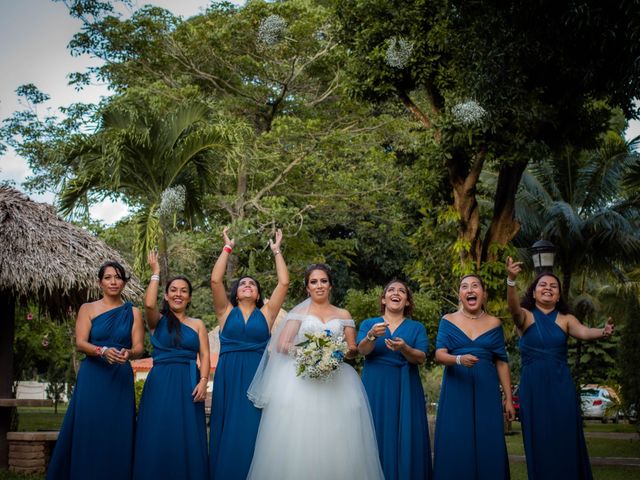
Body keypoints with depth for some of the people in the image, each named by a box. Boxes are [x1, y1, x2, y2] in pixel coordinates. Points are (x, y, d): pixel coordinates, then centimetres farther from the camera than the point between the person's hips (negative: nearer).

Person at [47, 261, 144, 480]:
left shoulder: (133, 312, 10)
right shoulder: (88, 309, 7)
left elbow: (138, 347, 1)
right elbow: (80, 343, -4)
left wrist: (128, 353, -22)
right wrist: (103, 351, -23)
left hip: (121, 378, 1)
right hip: (92, 377, -1)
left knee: (118, 435, -1)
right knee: (88, 432, -4)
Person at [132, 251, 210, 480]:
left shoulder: (197, 324, 13)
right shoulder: (157, 321, 7)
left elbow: (204, 355, 6)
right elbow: (149, 304, -14)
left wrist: (203, 381, -10)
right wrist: (155, 273, -4)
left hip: (189, 384, 2)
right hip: (160, 383, -1)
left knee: (188, 439, 1)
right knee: (159, 438, -2)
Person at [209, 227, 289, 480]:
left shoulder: (266, 314, 11)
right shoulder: (226, 312, 11)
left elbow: (283, 282, 4)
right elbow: (215, 280, 0)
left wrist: (276, 251, 11)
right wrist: (228, 248, 6)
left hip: (257, 375, 0)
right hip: (228, 375, 0)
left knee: (253, 432, -2)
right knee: (228, 432, 1)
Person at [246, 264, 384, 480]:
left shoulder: (343, 315, 16)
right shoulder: (299, 312, 11)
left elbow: (353, 349, 13)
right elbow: (281, 345, 1)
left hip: (335, 382, 2)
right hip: (300, 379, -1)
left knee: (334, 439, -6)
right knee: (299, 440, -9)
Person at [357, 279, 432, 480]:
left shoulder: (417, 327, 10)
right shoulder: (368, 324, 10)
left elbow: (421, 358, -4)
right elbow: (362, 350, -8)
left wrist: (404, 348, -24)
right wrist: (372, 335, -28)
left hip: (405, 389, 0)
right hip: (375, 388, 0)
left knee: (406, 438, -2)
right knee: (377, 437, -3)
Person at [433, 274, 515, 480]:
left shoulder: (494, 323, 8)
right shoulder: (448, 321, 4)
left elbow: (501, 362, 9)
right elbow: (439, 355, -7)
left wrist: (508, 398, 5)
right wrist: (459, 359, -27)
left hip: (486, 391, 1)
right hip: (456, 391, -1)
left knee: (488, 445, 0)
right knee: (455, 446, -3)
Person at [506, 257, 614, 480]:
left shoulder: (566, 319, 6)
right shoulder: (525, 317, 1)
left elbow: (583, 332, -13)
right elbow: (514, 307, -21)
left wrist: (602, 332, -36)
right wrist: (511, 280, -41)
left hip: (560, 385, 1)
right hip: (532, 386, -1)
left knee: (564, 440, 2)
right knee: (539, 441, 2)